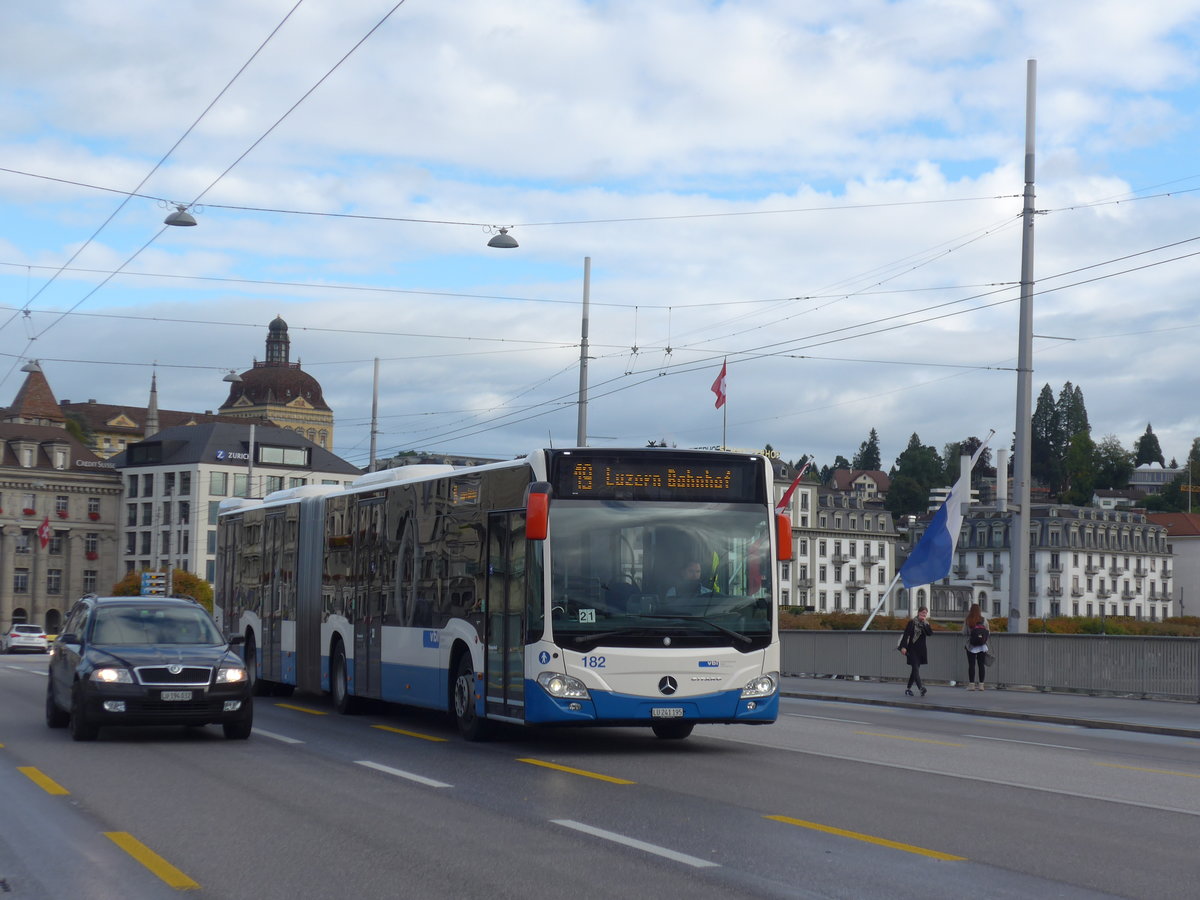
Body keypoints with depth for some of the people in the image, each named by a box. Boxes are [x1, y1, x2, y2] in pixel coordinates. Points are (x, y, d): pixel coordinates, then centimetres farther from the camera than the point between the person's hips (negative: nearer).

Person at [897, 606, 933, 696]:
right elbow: (906, 634, -11)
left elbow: (930, 633, -6)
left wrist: (925, 623, -11)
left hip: (921, 649, 6)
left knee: (915, 669, 9)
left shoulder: (926, 624, 10)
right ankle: (921, 687, -26)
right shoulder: (912, 622, -5)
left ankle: (908, 688, 19)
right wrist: (903, 647, -19)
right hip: (912, 649, -6)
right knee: (915, 668, -14)